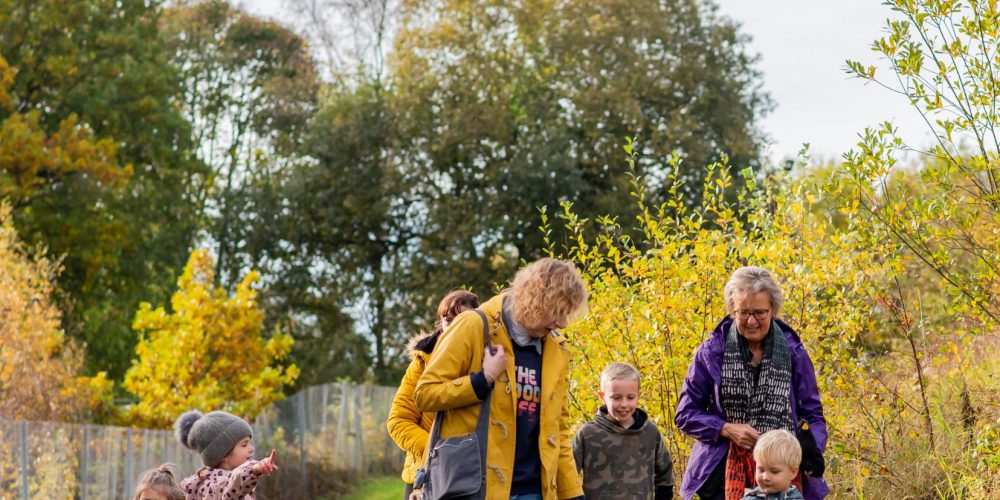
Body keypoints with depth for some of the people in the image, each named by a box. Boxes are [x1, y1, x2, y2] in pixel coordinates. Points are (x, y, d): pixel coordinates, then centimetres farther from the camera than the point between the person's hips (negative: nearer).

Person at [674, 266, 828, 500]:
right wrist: (727, 429, -12)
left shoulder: (793, 353, 2)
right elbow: (685, 413, 4)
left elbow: (812, 415, 6)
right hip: (725, 472, 0)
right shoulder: (712, 352, 0)